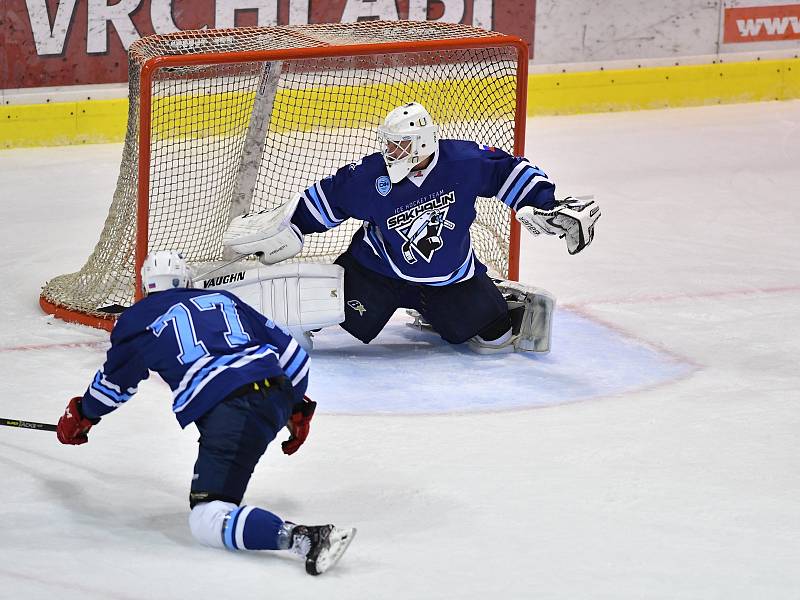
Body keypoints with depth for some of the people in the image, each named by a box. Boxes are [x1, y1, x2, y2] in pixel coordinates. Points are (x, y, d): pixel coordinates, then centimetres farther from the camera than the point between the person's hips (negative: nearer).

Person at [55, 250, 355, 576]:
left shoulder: (139, 319, 17)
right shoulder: (223, 298, 26)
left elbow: (113, 384, 31)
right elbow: (288, 351, 25)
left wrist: (80, 416, 50)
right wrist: (299, 410, 37)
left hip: (231, 412, -6)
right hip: (279, 396, 6)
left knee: (207, 521, -12)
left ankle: (304, 538, -34)